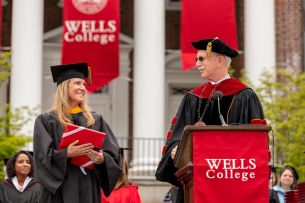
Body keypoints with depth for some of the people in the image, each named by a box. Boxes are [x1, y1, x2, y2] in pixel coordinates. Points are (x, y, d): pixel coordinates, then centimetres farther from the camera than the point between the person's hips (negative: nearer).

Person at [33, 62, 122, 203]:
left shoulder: (96, 120, 11)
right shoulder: (46, 121, 2)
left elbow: (114, 156, 6)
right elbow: (42, 156, -8)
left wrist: (102, 159, -15)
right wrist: (66, 154, -24)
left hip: (89, 190, 3)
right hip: (60, 191, -3)